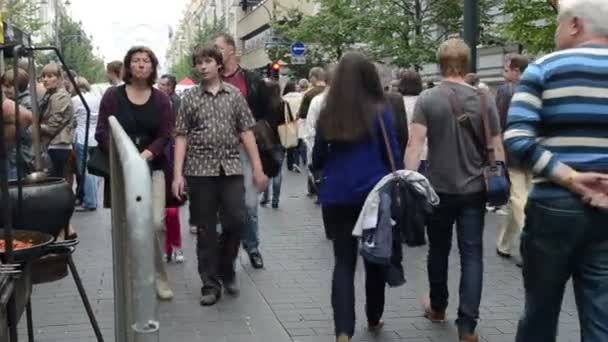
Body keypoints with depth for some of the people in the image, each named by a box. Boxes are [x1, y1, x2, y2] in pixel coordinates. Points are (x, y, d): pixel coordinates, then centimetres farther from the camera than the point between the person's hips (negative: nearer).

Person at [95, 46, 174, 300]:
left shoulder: (160, 99, 7)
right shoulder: (113, 95, 3)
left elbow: (165, 134, 1)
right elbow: (102, 132, -2)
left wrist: (145, 155, -16)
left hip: (153, 168, 0)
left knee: (156, 223, -10)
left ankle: (160, 278, 6)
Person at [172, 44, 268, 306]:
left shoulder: (235, 94, 6)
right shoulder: (189, 97, 4)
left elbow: (246, 132, 6)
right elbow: (181, 137, 2)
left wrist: (258, 168, 0)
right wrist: (177, 174, -6)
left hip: (231, 168, 1)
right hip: (200, 170, -1)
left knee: (236, 221, -4)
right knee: (206, 230, 3)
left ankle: (226, 269, 22)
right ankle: (210, 284, 13)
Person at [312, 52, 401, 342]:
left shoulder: (328, 114, 0)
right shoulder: (380, 112, -7)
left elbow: (317, 161, 8)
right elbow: (393, 156, -2)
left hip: (336, 197, 1)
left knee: (343, 263, 5)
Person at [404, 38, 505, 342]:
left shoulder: (427, 99, -6)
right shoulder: (483, 99, -2)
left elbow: (415, 143, -13)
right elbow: (497, 148, 0)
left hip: (438, 189, 0)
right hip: (473, 190, 0)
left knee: (439, 251, 17)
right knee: (472, 255, 3)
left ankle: (437, 308, 34)